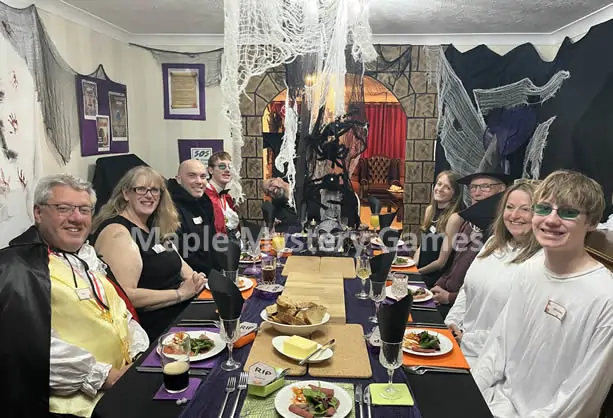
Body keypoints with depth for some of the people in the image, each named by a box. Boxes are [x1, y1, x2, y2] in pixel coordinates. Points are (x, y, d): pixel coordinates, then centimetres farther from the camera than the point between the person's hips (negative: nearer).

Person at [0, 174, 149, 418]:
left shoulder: (88, 256, 15)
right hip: (79, 397, -7)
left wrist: (142, 355, 1)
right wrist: (105, 376, -17)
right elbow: (31, 346, -20)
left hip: (128, 374, 7)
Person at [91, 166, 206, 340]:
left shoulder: (153, 227, 14)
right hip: (157, 326, -8)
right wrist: (180, 293, -17)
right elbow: (125, 295, -19)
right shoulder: (116, 231, -11)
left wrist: (194, 280, 1)